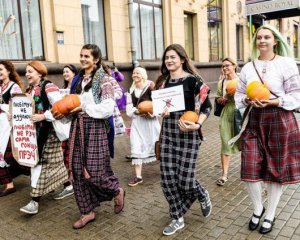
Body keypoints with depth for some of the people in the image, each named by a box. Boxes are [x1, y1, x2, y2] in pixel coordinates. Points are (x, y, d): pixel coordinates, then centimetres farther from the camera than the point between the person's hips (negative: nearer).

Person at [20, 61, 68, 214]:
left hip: (47, 130, -8)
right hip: (34, 130, 8)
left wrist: (43, 116, -26)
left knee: (40, 161, -6)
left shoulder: (48, 87, -13)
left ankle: (35, 200, -2)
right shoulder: (29, 90, 13)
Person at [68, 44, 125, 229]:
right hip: (78, 127, 7)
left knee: (94, 170, -6)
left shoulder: (103, 79, -7)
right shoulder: (78, 79, 14)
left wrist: (84, 108, -15)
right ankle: (88, 211, 21)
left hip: (95, 127, -7)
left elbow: (108, 108, -15)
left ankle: (117, 191, 25)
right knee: (78, 171, 7)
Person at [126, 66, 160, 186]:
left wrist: (154, 114, -26)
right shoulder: (131, 90, 9)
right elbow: (129, 109, 4)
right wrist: (136, 111, -16)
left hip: (151, 121, -4)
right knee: (136, 147, 2)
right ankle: (138, 176, 10)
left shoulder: (151, 88, -7)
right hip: (137, 122, 5)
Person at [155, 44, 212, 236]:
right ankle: (178, 218, 23)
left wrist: (197, 124, -21)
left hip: (188, 134, -5)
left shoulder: (192, 79, -7)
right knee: (167, 179, 3)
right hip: (168, 133, 5)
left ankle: (203, 196, 31)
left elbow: (207, 106, -6)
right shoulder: (163, 81, 10)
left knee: (184, 180, -5)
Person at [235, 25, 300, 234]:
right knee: (250, 170, 0)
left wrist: (275, 102, -21)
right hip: (254, 121, 3)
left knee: (276, 170, 8)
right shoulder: (248, 68, 9)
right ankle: (258, 208, 29)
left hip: (280, 121, -3)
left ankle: (270, 215, 29)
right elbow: (238, 96, 10)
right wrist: (248, 100, -11)